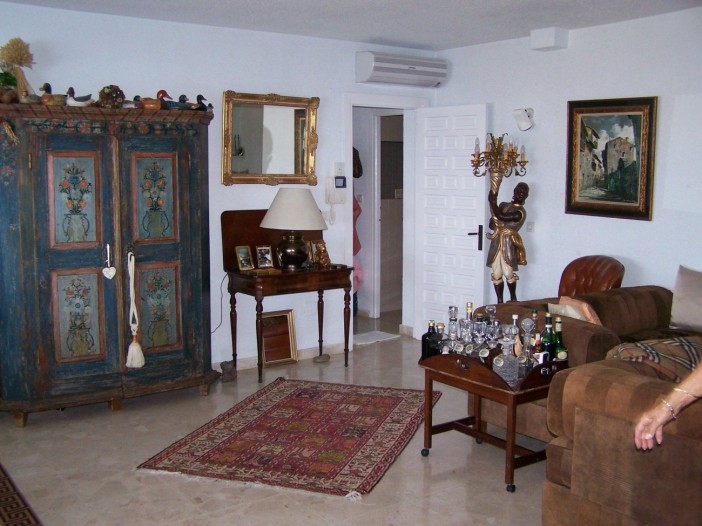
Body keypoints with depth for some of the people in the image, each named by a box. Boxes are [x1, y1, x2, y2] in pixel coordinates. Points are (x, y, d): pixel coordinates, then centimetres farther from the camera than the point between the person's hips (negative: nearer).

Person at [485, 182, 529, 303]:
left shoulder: (520, 212, -9)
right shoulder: (504, 205, 14)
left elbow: (500, 216, -22)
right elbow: (492, 223, 14)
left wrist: (492, 201, -15)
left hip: (508, 244, -6)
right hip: (496, 243, 6)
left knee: (508, 274, -6)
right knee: (496, 275, 5)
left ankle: (513, 298, 15)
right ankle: (500, 301, 13)